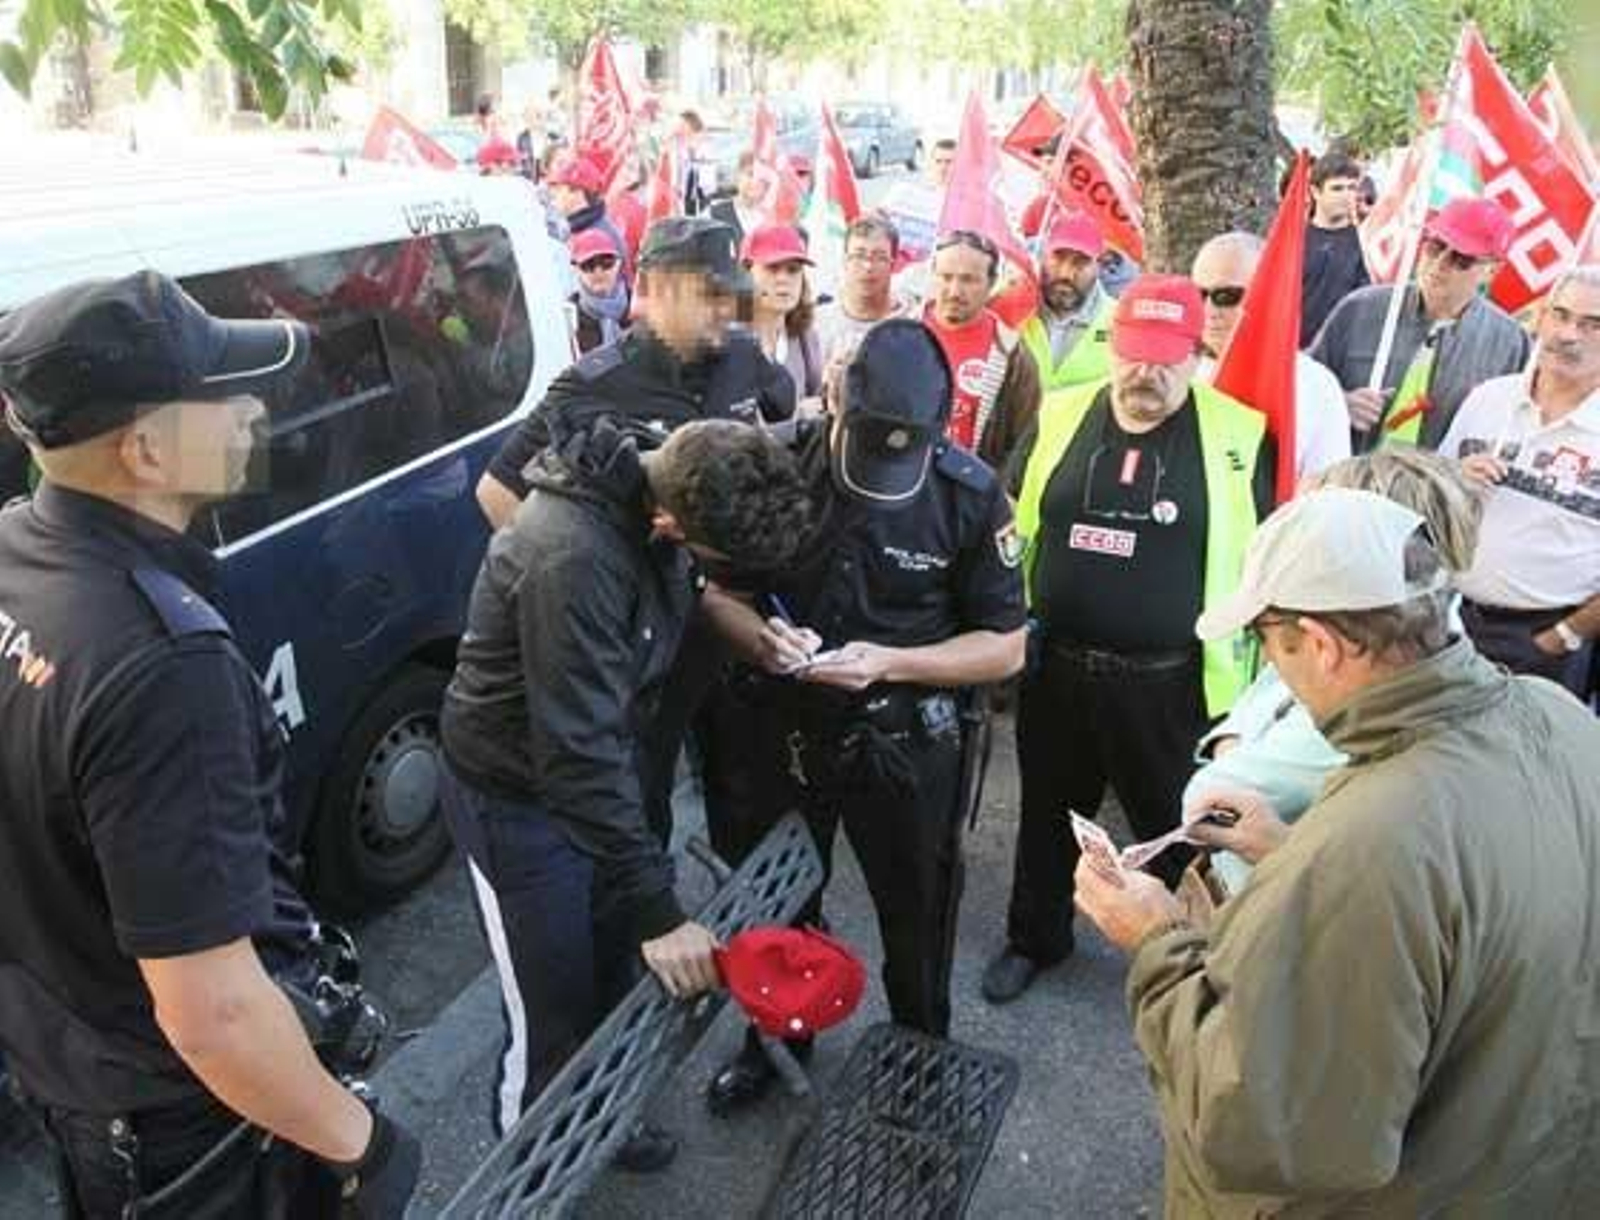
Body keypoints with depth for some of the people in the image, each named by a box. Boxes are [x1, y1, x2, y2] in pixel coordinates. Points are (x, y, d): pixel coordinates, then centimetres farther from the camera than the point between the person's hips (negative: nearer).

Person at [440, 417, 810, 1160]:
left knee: (611, 976, 22)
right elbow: (576, 752, -35)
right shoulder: (571, 558, -37)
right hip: (519, 795, -7)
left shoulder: (661, 487, -11)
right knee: (553, 1016, 6)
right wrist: (657, 909, -33)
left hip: (602, 768, 8)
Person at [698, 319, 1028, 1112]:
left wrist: (887, 663, -25)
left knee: (916, 918, 18)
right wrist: (756, 634, -25)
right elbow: (715, 584, -3)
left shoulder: (970, 494, -18)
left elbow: (1006, 647, -11)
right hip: (783, 727, 2)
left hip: (904, 744, -2)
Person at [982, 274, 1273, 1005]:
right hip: (1055, 666, 3)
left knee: (1177, 832, 15)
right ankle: (1035, 937, 44)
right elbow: (1013, 522, 10)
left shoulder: (1239, 434, -7)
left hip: (1171, 684, -2)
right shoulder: (1060, 416, 0)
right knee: (1047, 814, 21)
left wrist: (1263, 670, -2)